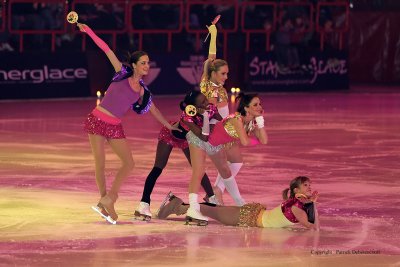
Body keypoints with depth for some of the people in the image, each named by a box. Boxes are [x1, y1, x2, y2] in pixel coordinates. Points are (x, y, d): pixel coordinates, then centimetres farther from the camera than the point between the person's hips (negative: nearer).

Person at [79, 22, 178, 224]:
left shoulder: (142, 91, 10)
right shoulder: (122, 74, -1)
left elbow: (153, 110, 23)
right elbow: (106, 50, -4)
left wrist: (170, 126, 26)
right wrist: (88, 31, -7)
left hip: (115, 127, 5)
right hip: (97, 120, -5)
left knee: (129, 163, -3)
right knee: (100, 164, -4)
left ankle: (107, 201, 3)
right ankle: (105, 202, 6)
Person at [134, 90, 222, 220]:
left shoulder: (210, 109, -26)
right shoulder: (188, 117, -44)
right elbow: (203, 136, -47)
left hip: (186, 138, 6)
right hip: (170, 135, -6)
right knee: (158, 168, -12)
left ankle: (212, 198, 23)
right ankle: (144, 204, -18)